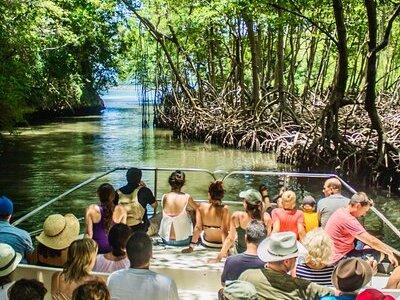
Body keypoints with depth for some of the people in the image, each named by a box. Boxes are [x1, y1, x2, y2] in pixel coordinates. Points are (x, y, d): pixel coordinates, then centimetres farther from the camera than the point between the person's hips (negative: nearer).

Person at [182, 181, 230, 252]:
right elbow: (225, 230, -28)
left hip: (206, 243, 2)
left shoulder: (201, 207, -19)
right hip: (221, 244, -2)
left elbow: (198, 227, -19)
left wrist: (191, 247, -15)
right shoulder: (224, 209, -25)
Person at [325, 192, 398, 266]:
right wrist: (389, 252, -8)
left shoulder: (341, 212, 8)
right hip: (340, 259, -10)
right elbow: (371, 240, -20)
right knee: (377, 254, -12)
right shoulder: (347, 219, -24)